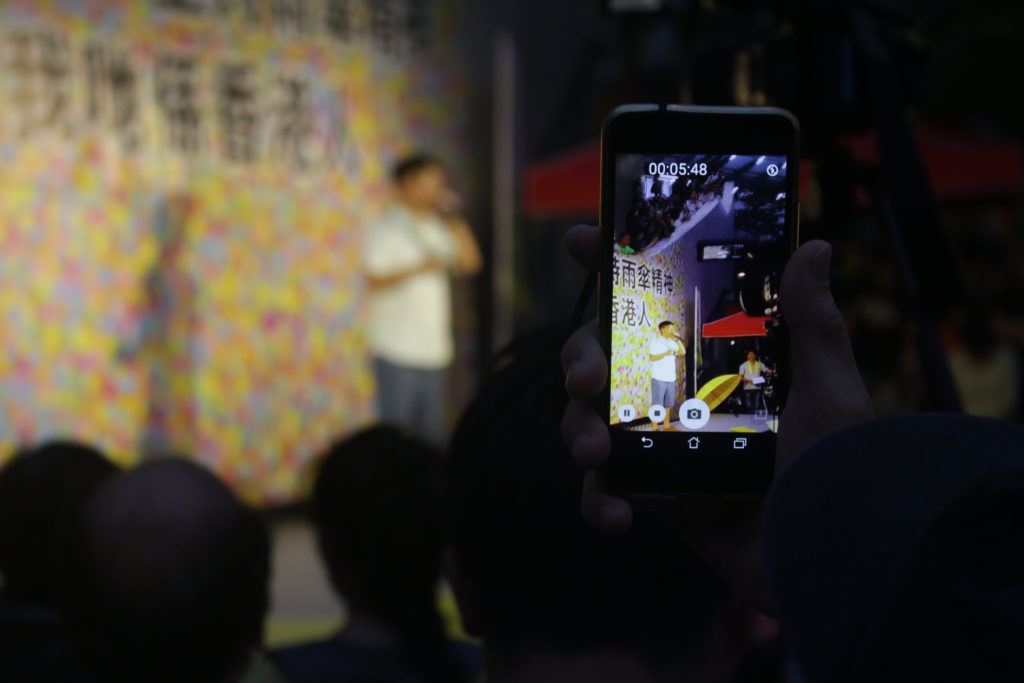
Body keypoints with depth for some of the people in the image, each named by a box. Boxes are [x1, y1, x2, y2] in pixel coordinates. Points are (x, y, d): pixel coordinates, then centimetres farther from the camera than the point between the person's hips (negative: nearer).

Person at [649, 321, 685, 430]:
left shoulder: (672, 342, 13)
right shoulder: (656, 342, -6)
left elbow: (683, 352, 10)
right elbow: (652, 357, -13)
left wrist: (677, 339, 2)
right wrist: (665, 353, -21)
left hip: (670, 378, 6)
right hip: (659, 378, -6)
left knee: (668, 404, 11)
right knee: (657, 404, -5)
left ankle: (667, 425, 19)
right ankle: (654, 427, -3)